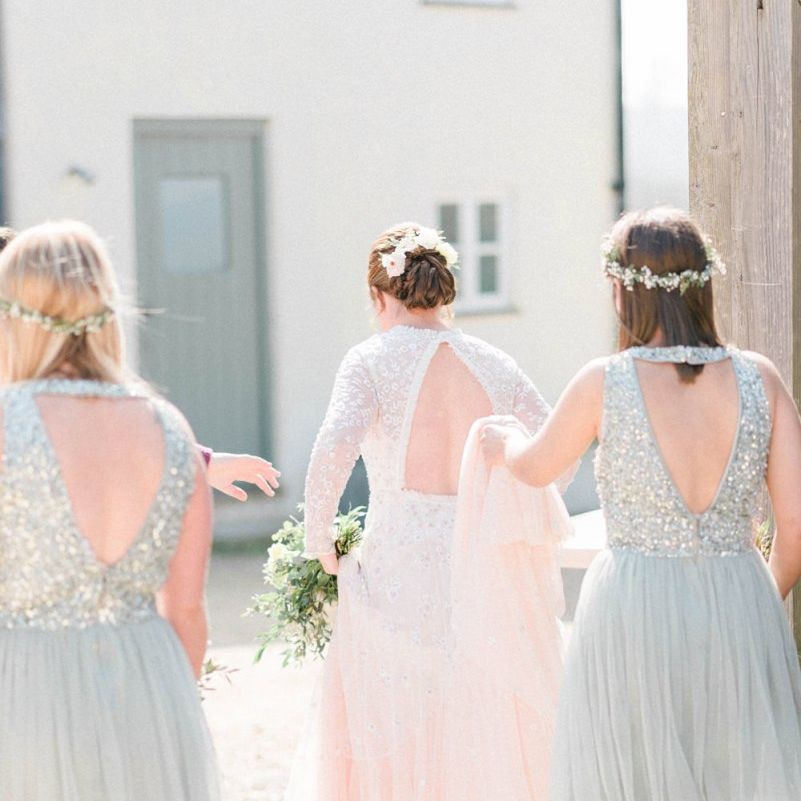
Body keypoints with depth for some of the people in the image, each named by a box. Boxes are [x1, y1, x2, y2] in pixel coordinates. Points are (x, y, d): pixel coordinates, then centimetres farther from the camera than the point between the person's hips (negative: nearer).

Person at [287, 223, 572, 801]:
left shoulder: (372, 361, -6)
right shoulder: (492, 364, 5)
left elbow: (332, 452, -21)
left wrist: (319, 541, -8)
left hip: (396, 565, -3)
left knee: (388, 749, 9)